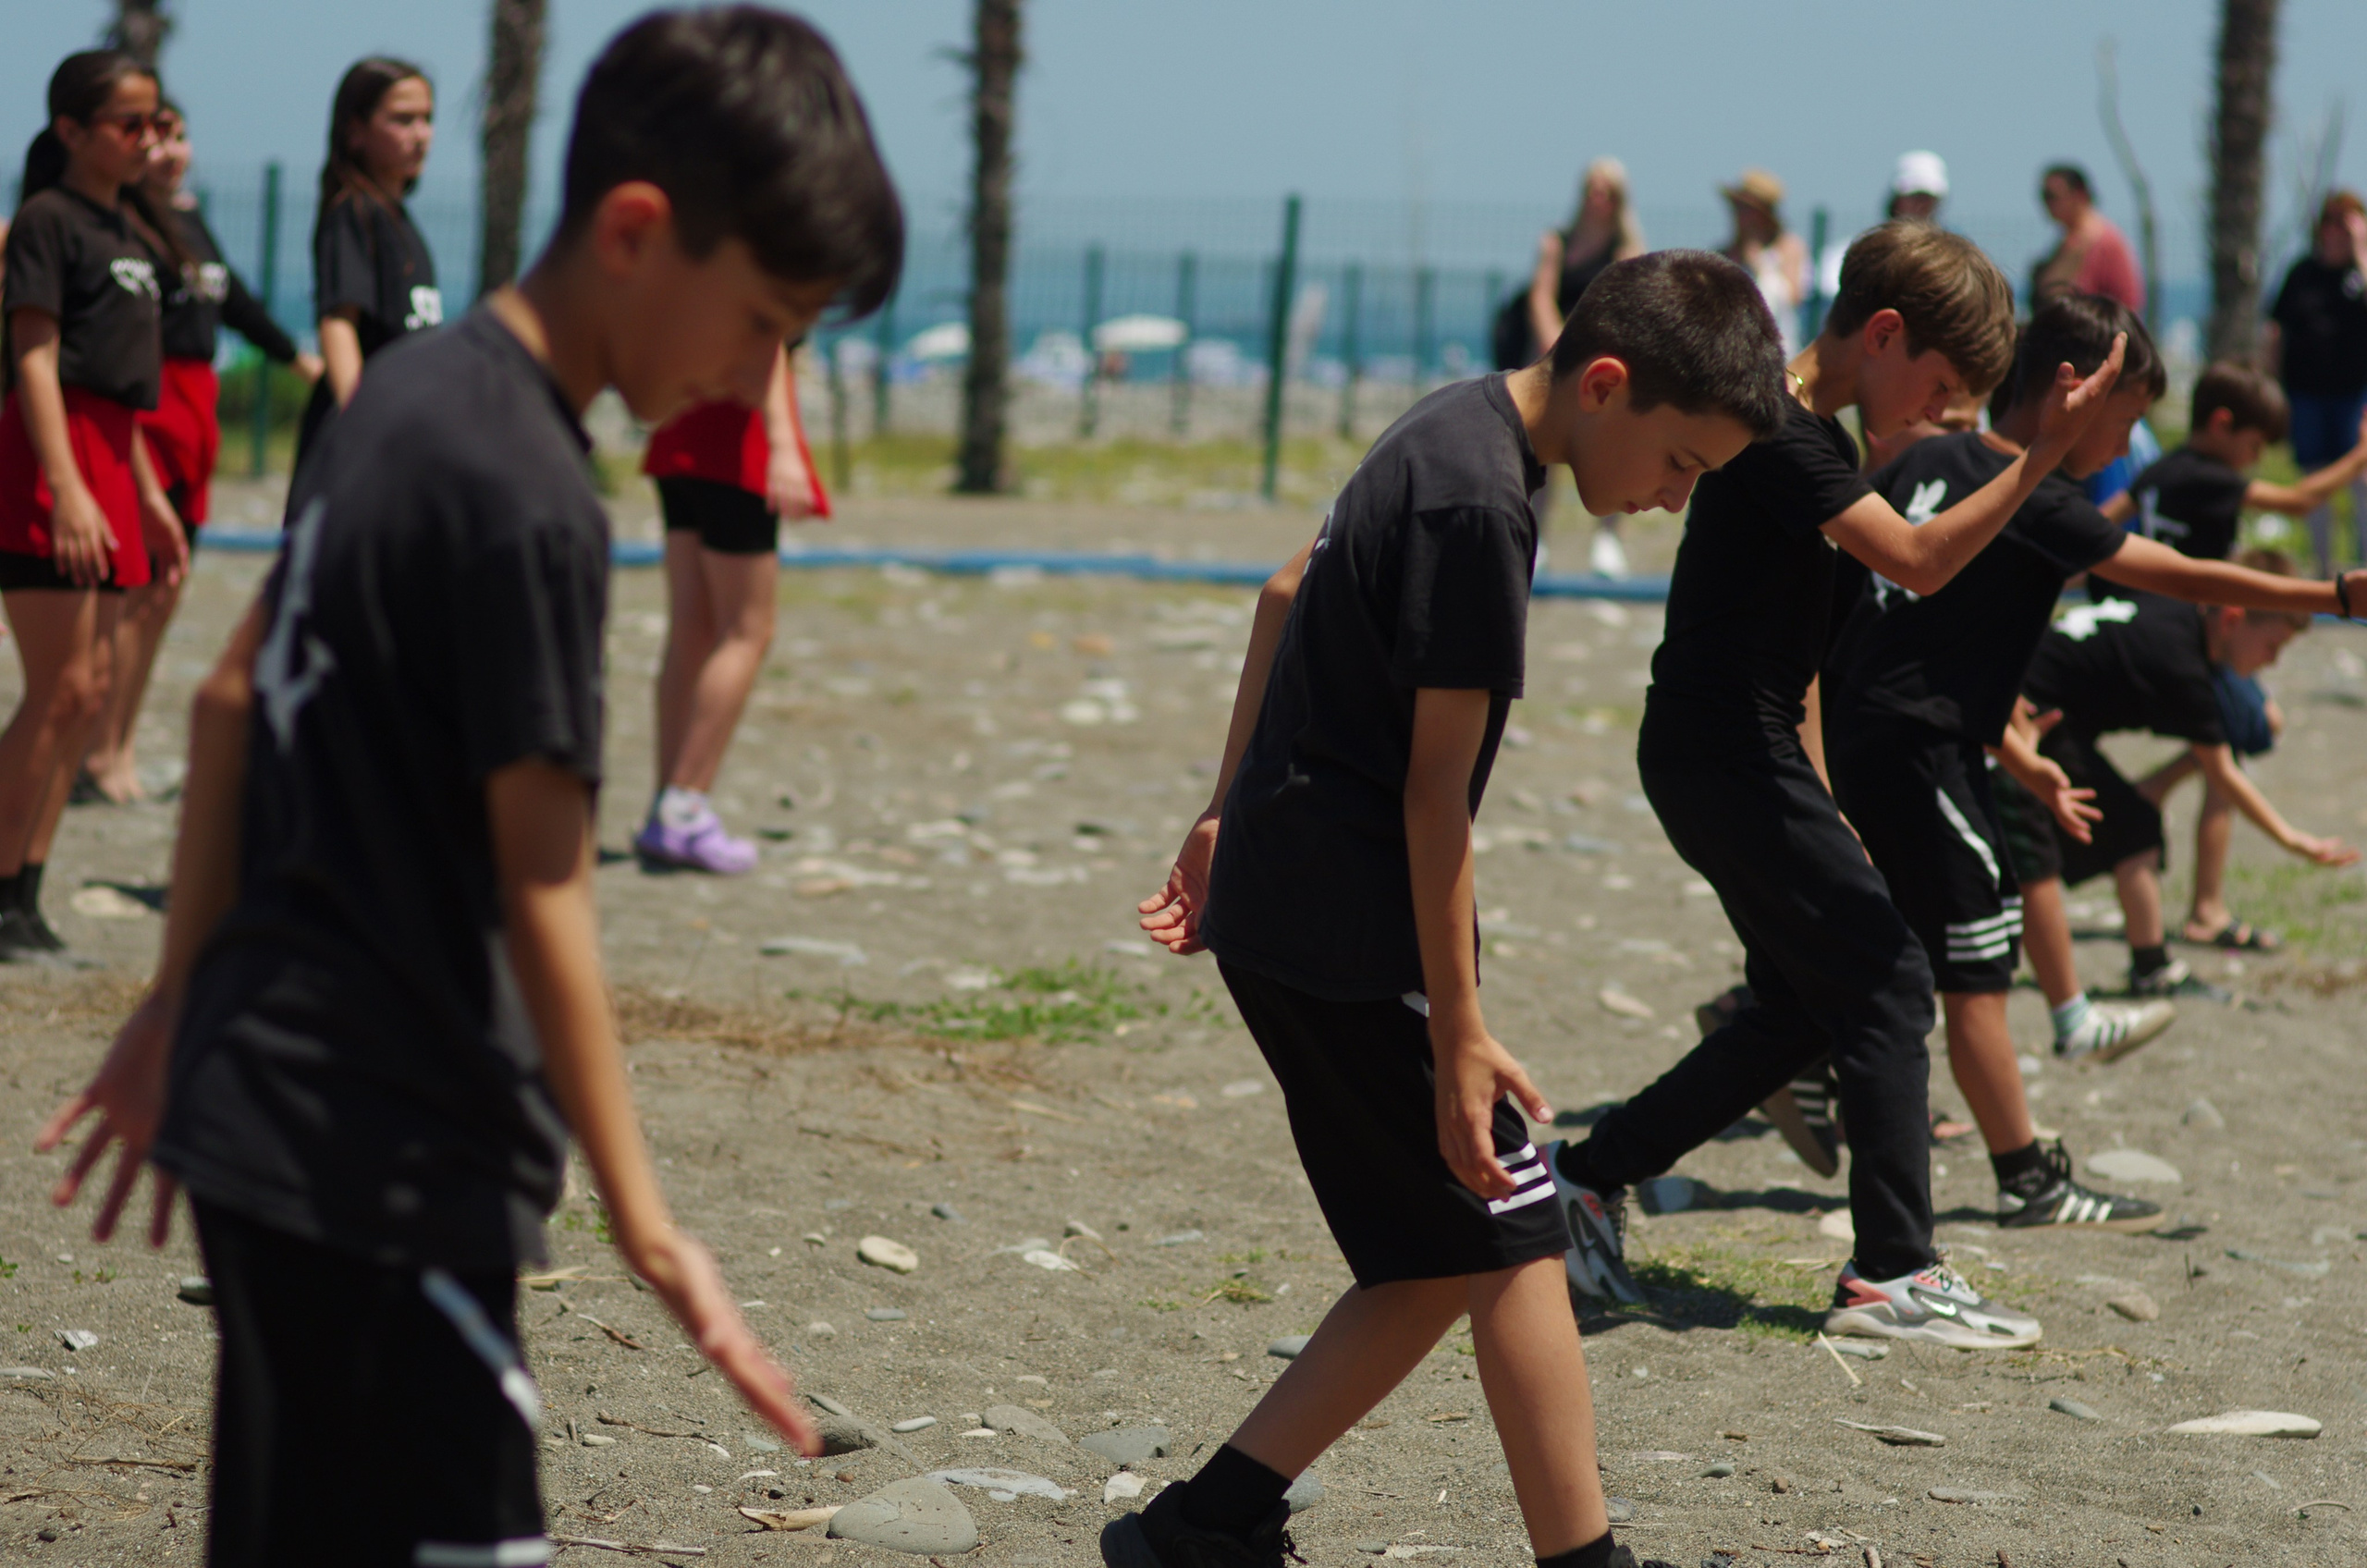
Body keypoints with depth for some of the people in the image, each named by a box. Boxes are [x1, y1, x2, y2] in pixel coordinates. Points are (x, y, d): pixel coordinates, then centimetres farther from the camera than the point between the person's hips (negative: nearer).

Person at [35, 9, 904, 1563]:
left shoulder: (412, 390, 8)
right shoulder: (528, 503, -19)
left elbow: (235, 698, 16)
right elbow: (543, 900, -18)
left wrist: (181, 1010, 22)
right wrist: (648, 1229, -14)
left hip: (261, 1099, 10)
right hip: (388, 1157, -10)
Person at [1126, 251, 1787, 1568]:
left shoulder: (1455, 429, 10)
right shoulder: (1481, 507, -20)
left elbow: (1290, 595, 23)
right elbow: (1436, 789, -19)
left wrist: (1233, 815, 28)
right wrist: (1459, 1029, -16)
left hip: (1279, 904, 10)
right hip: (1352, 934, -10)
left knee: (1444, 1262, 9)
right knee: (1513, 1239, -6)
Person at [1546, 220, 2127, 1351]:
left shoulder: (1811, 437, 15)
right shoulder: (1779, 435, -18)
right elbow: (1919, 562, -26)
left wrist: (1813, 795, 18)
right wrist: (2042, 457, -29)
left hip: (1736, 760, 10)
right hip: (1726, 759, -10)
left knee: (1803, 1009, 14)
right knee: (1885, 983, -7)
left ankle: (1586, 1176, 20)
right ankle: (1893, 1275, -5)